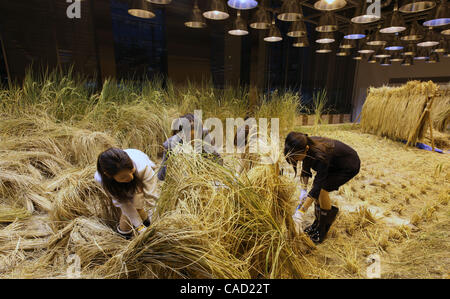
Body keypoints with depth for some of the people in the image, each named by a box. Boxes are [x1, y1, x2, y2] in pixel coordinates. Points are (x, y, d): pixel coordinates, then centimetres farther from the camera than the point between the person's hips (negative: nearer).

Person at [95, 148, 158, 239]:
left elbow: (151, 196, -33)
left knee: (136, 202, -17)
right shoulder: (102, 179, -37)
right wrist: (139, 226, -25)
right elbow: (124, 204, -28)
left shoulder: (142, 167, -44)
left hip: (140, 180, -1)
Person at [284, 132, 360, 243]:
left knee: (322, 189, -20)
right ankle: (317, 223, 14)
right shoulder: (307, 146, -20)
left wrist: (301, 211, -38)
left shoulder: (320, 156, -40)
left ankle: (322, 231, -2)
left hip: (350, 166, -7)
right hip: (334, 164, 7)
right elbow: (305, 169, -5)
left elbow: (318, 185, -38)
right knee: (317, 186, -4)